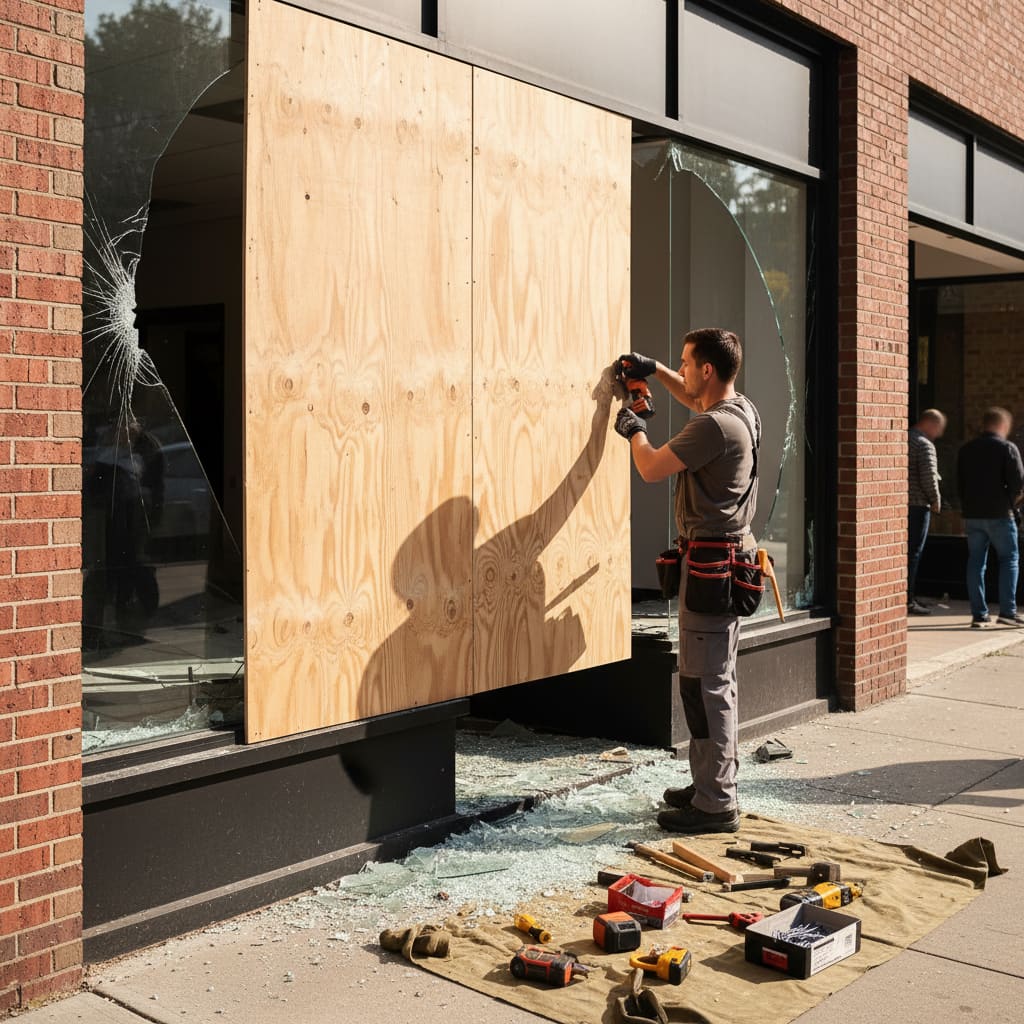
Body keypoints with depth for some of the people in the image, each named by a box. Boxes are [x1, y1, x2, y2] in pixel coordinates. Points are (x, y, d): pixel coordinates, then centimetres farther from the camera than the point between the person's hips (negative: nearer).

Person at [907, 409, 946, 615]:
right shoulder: (925, 445, -11)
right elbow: (929, 476, -19)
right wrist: (936, 501, -6)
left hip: (900, 503, 8)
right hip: (917, 505, -8)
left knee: (907, 550, 13)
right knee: (913, 552, -4)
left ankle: (908, 596, 18)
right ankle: (908, 601, -3)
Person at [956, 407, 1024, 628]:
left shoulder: (965, 450, 9)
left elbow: (959, 484, 10)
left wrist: (968, 505, 14)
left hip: (972, 514, 4)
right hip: (999, 513, -4)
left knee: (975, 562, 8)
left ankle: (979, 614, 7)